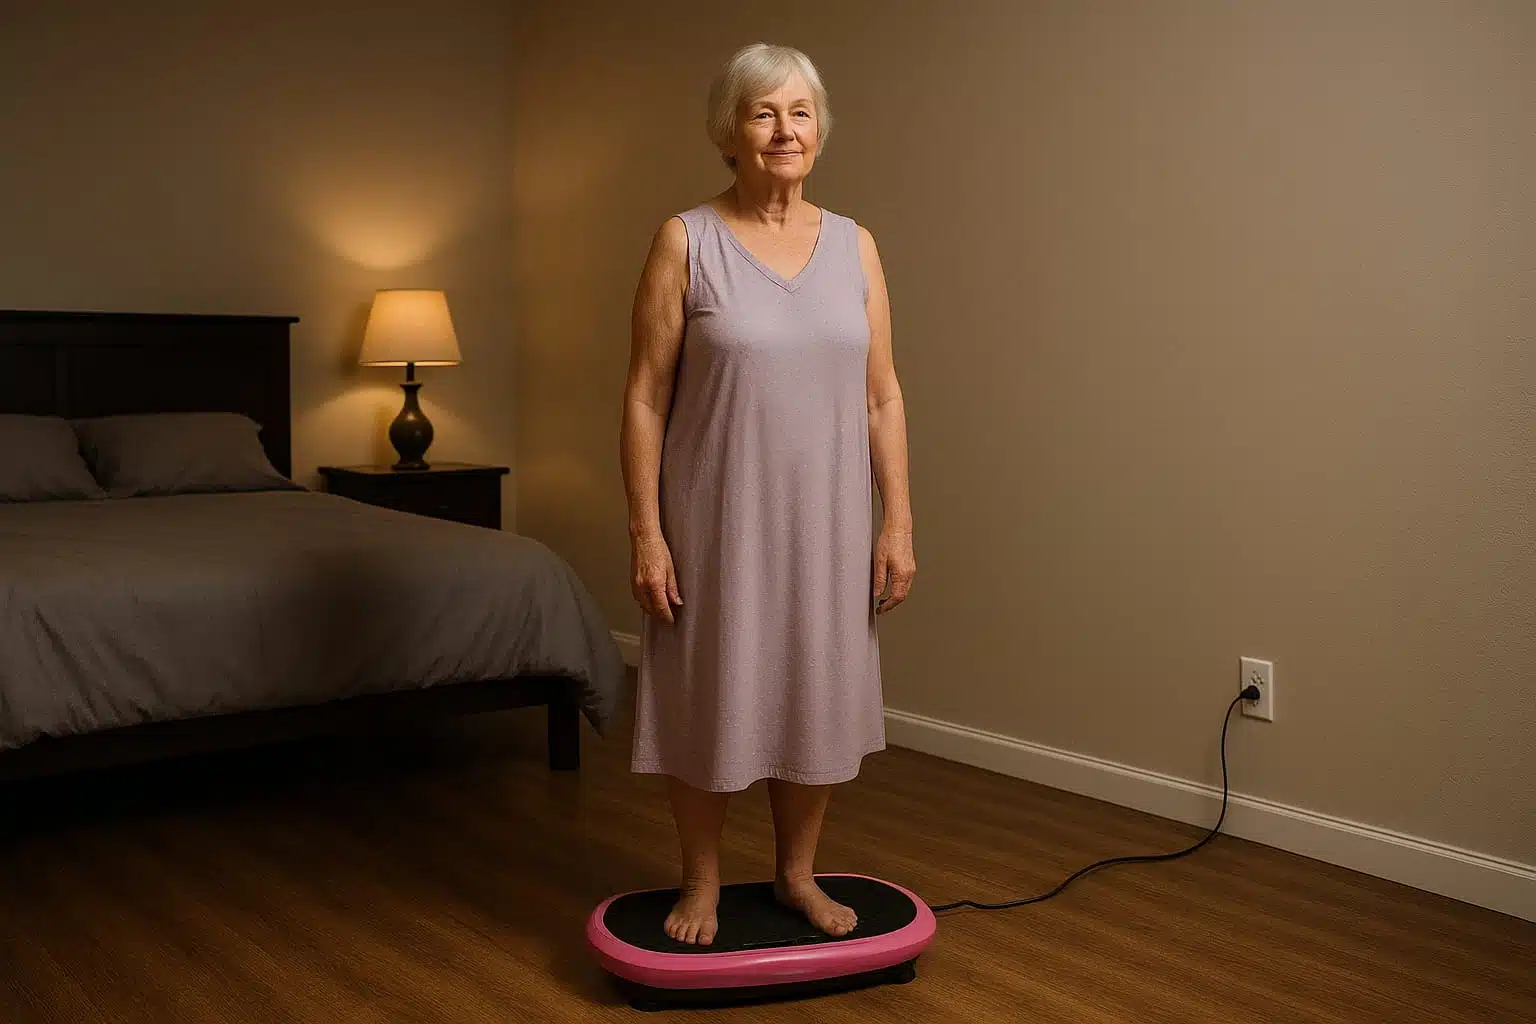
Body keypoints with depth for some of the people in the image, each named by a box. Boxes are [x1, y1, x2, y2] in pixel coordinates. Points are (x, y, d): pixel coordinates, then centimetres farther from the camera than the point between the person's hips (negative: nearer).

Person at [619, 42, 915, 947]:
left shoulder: (855, 245, 4)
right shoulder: (686, 242, -6)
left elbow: (882, 397, 4)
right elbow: (646, 397, -7)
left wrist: (898, 522, 0)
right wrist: (646, 532, -12)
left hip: (826, 518, 3)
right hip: (717, 517, -3)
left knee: (818, 695, 12)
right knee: (708, 697, 7)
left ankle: (798, 874, 31)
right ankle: (703, 883, 26)